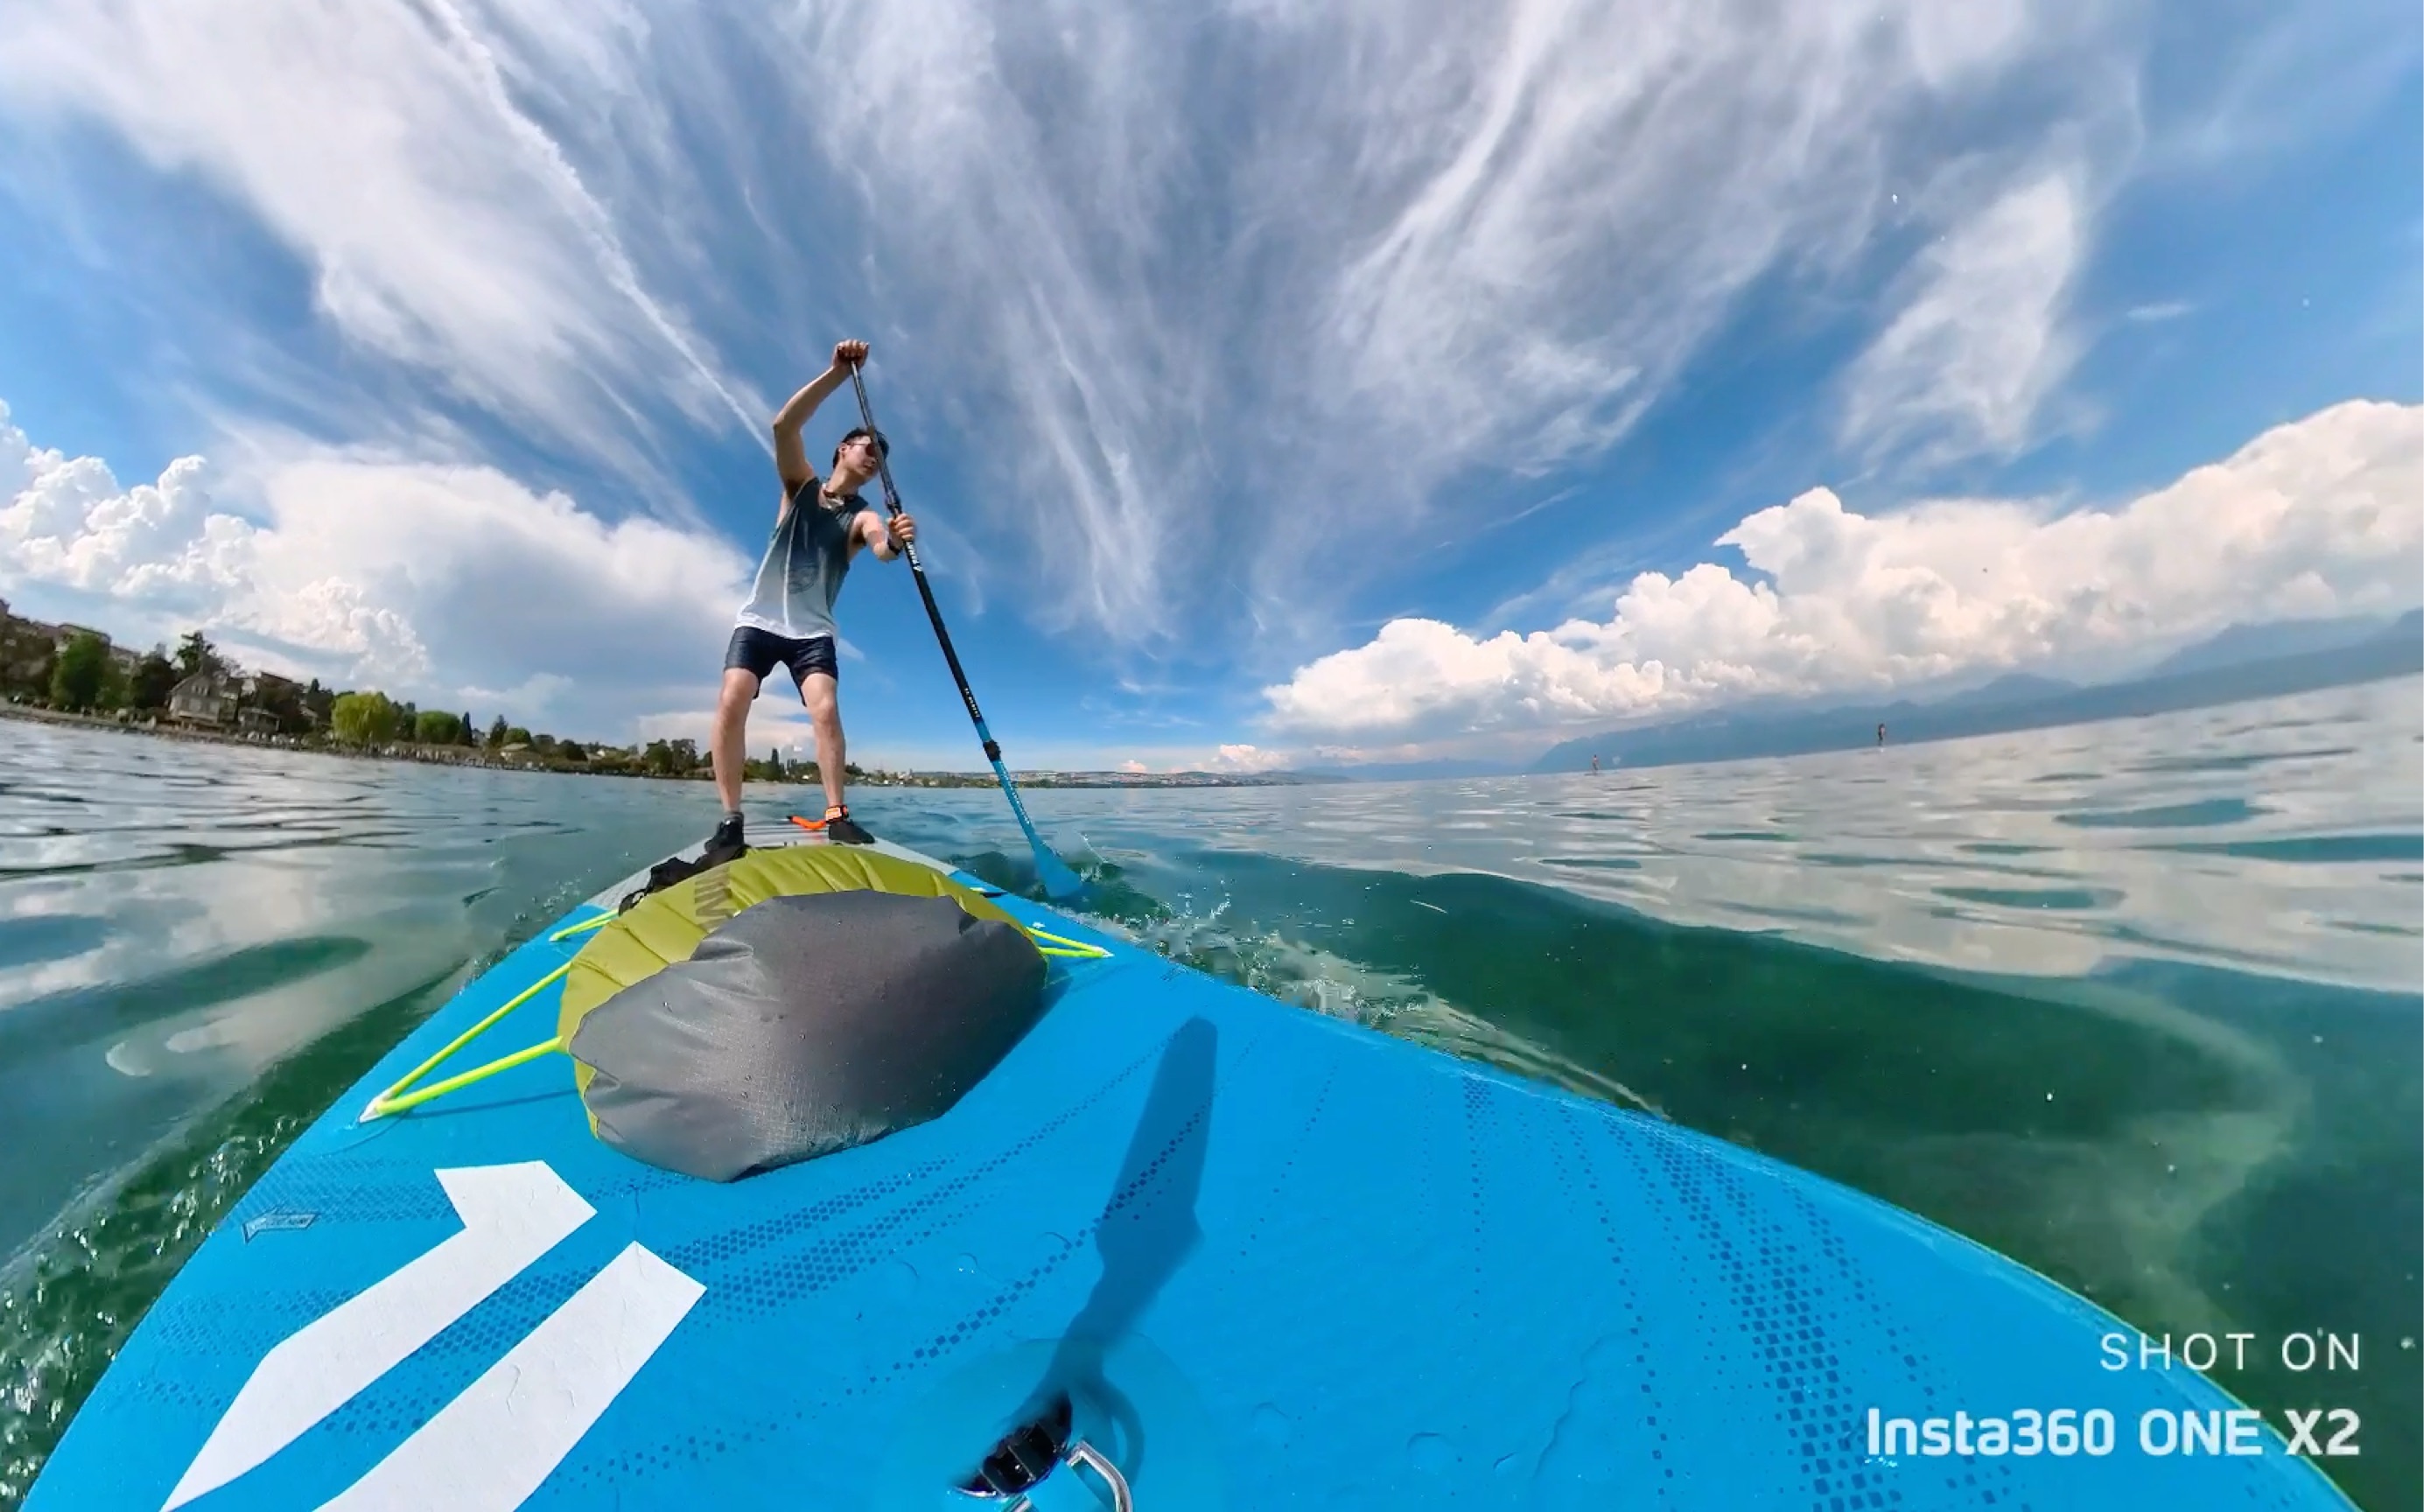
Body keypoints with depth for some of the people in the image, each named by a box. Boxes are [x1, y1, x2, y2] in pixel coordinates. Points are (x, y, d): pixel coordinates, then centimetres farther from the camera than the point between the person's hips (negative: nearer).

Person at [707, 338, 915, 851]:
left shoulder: (863, 516, 3)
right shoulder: (800, 486, 8)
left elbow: (881, 547, -21)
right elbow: (784, 426, -11)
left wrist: (895, 542, -45)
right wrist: (838, 373, -18)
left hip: (812, 632, 0)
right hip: (759, 620, 1)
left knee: (826, 710, -21)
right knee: (732, 703, -17)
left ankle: (837, 815, -17)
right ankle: (730, 818, -12)